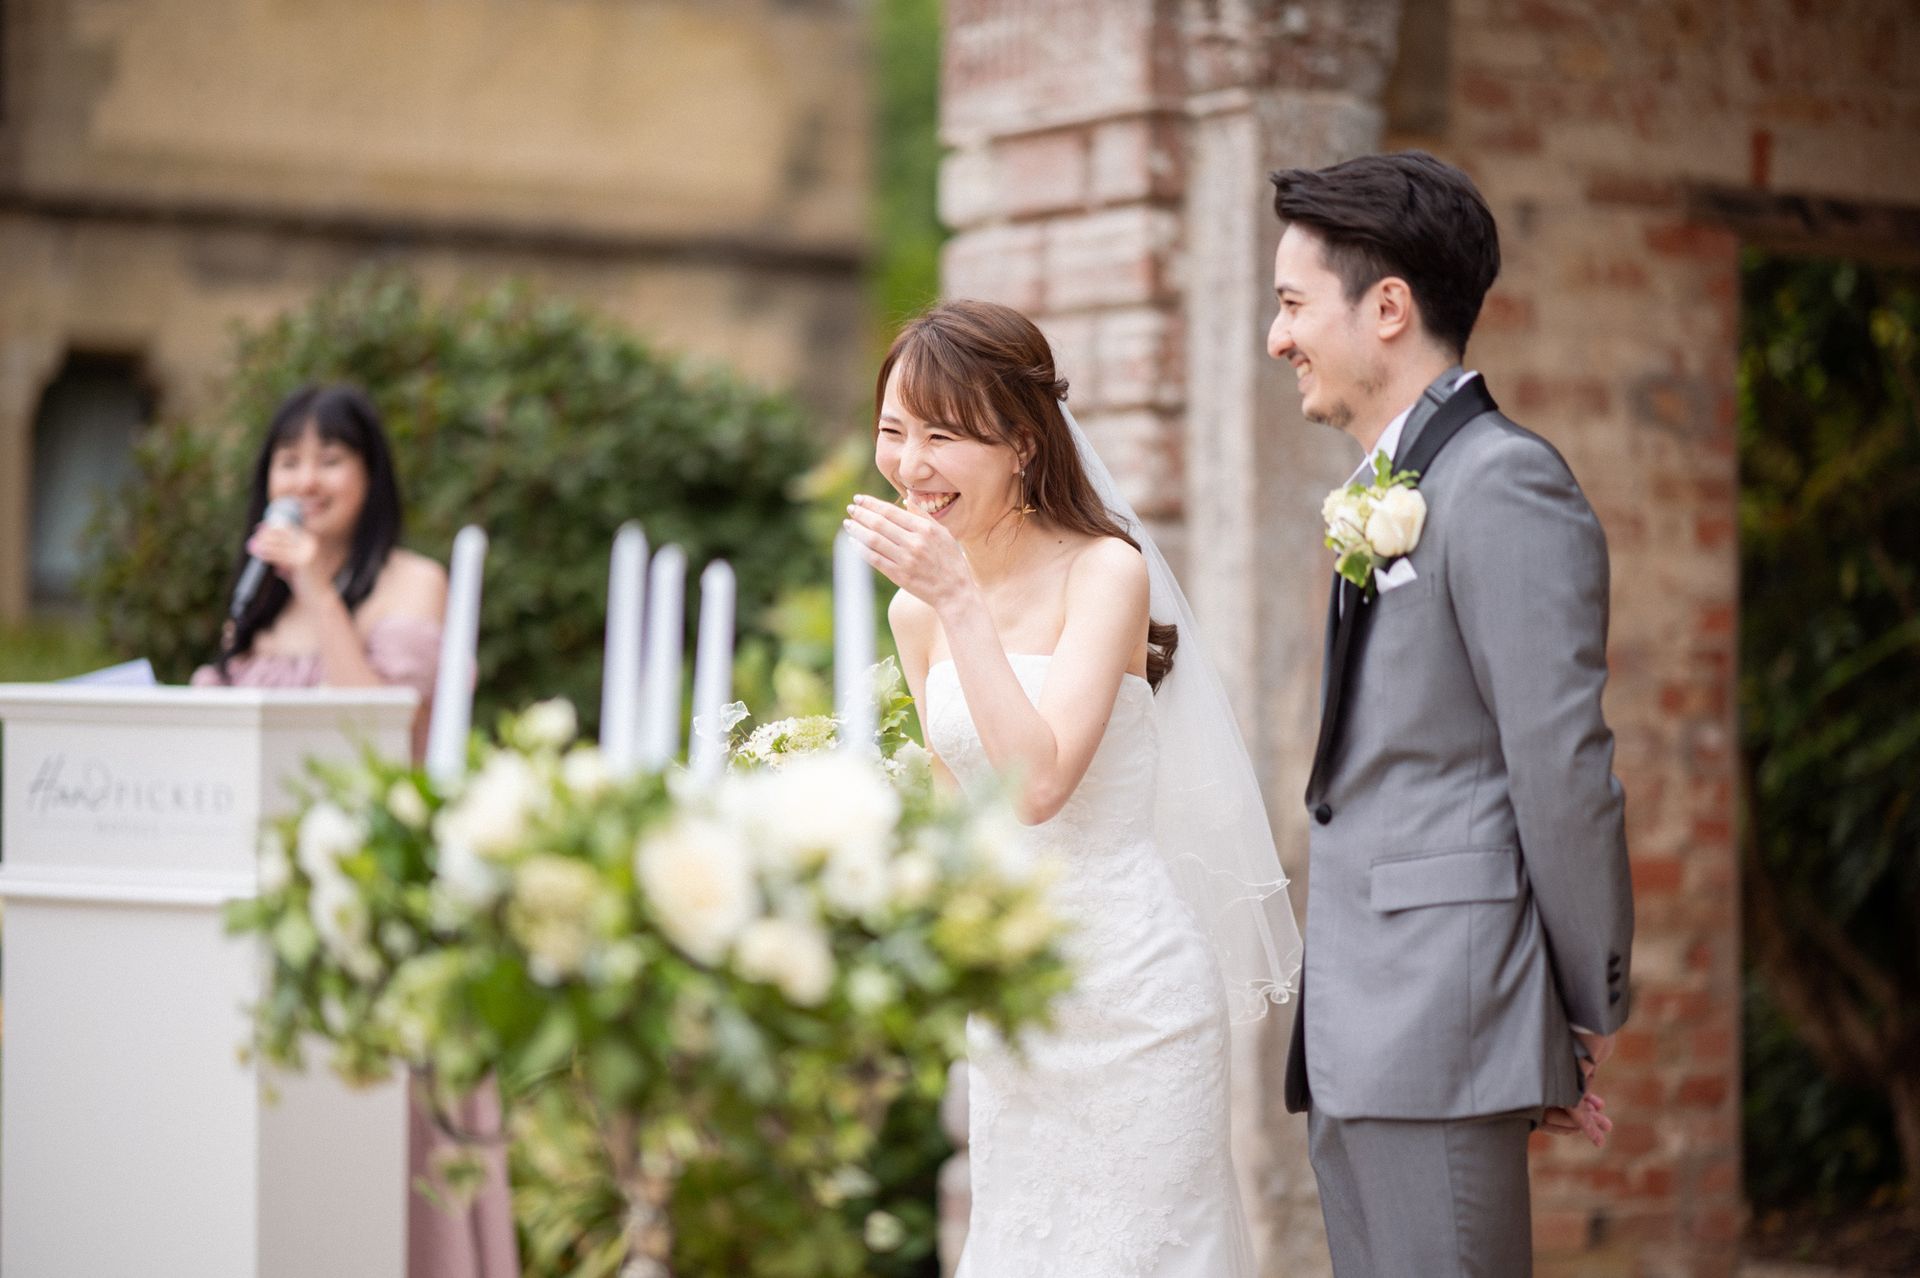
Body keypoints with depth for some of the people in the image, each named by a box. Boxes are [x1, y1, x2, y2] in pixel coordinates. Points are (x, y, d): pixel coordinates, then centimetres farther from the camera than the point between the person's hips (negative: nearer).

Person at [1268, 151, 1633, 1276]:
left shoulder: (1507, 485, -11)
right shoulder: (1390, 495, 18)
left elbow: (1565, 768, -14)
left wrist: (1590, 1019, -8)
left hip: (1446, 1027, -9)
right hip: (1356, 1047, 9)